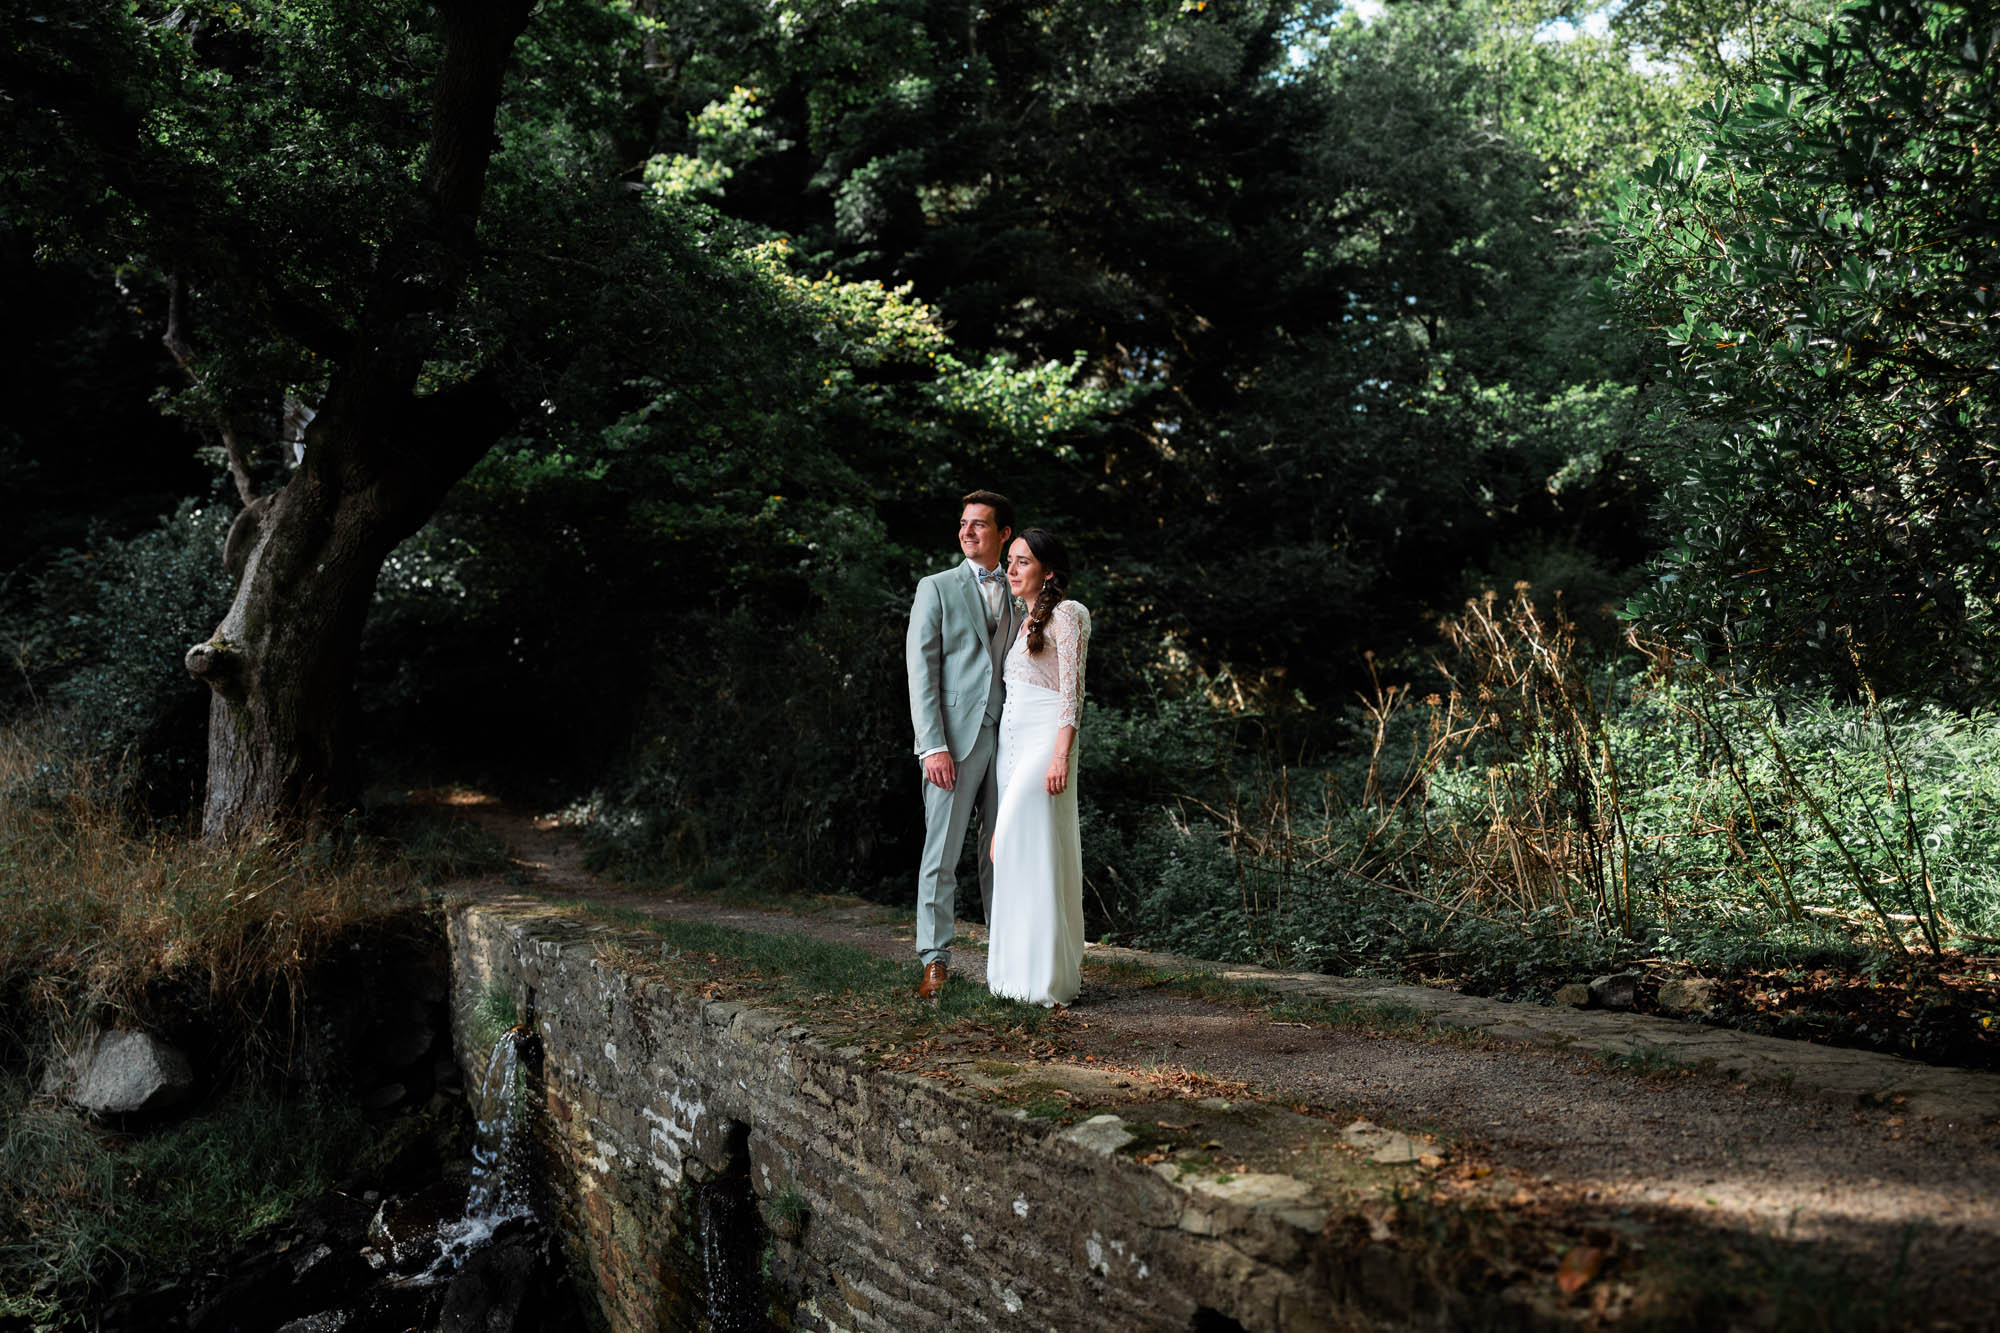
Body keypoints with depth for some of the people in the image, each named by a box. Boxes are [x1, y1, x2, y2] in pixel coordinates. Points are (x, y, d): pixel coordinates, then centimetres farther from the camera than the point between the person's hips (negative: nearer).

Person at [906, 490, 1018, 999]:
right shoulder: (937, 589, 3)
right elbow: (921, 671, -4)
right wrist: (932, 745, -13)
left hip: (1008, 740, 4)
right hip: (954, 738, -4)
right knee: (942, 852, -3)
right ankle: (935, 960, 3)